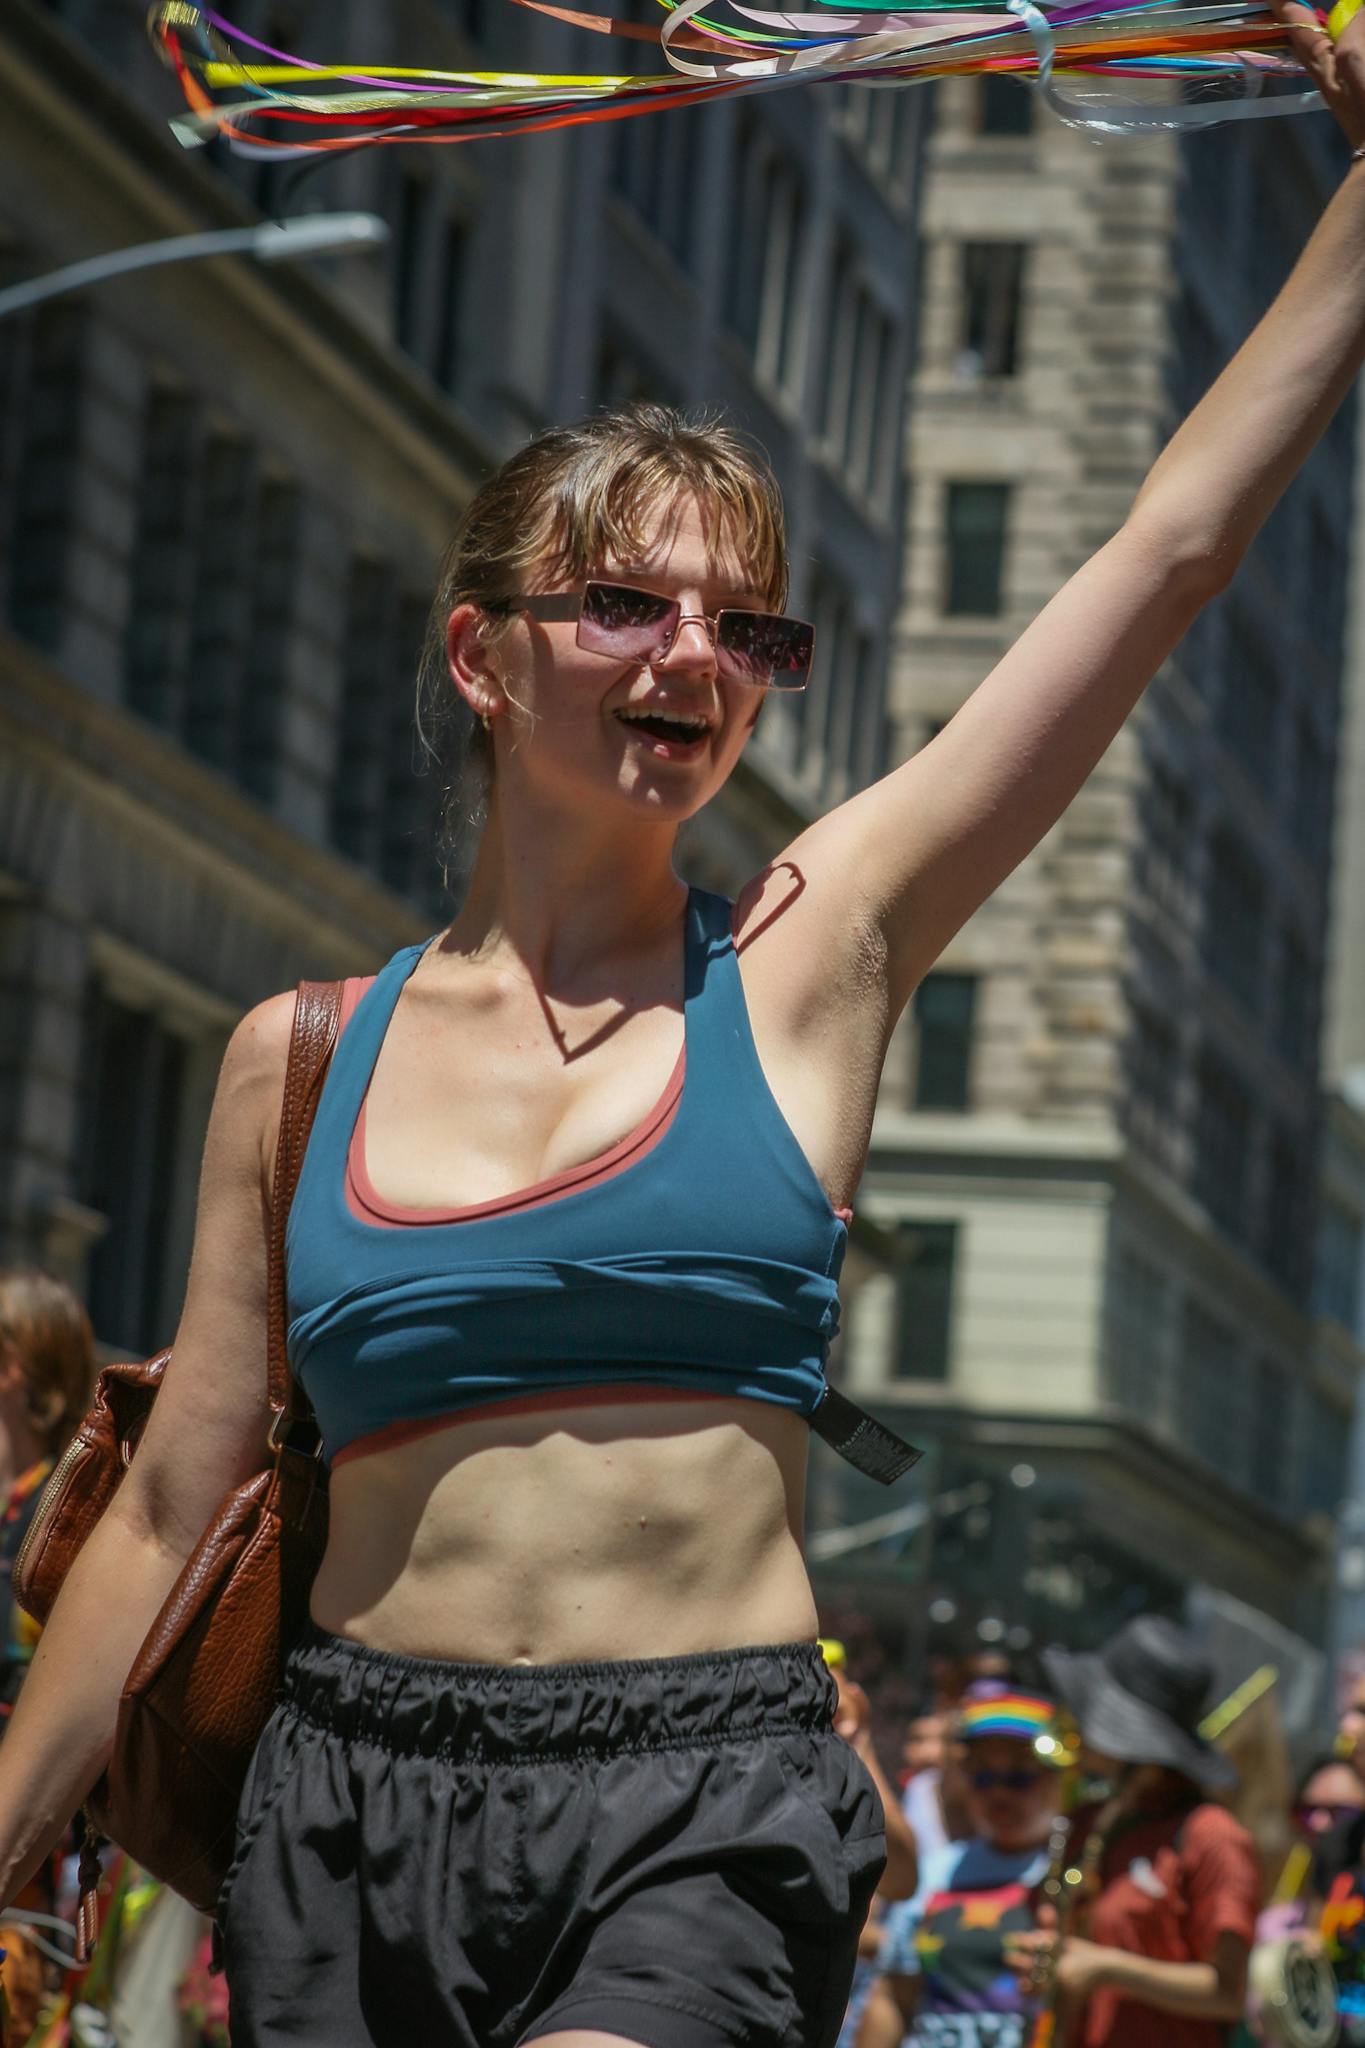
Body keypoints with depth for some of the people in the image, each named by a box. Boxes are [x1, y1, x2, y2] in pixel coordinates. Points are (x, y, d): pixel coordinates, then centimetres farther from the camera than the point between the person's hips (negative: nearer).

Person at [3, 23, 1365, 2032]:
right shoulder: (302, 1057, 7)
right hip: (354, 1801, 2)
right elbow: (171, 1513, 12)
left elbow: (1174, 546, 0)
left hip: (707, 1811, -2)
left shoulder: (810, 952, 3)